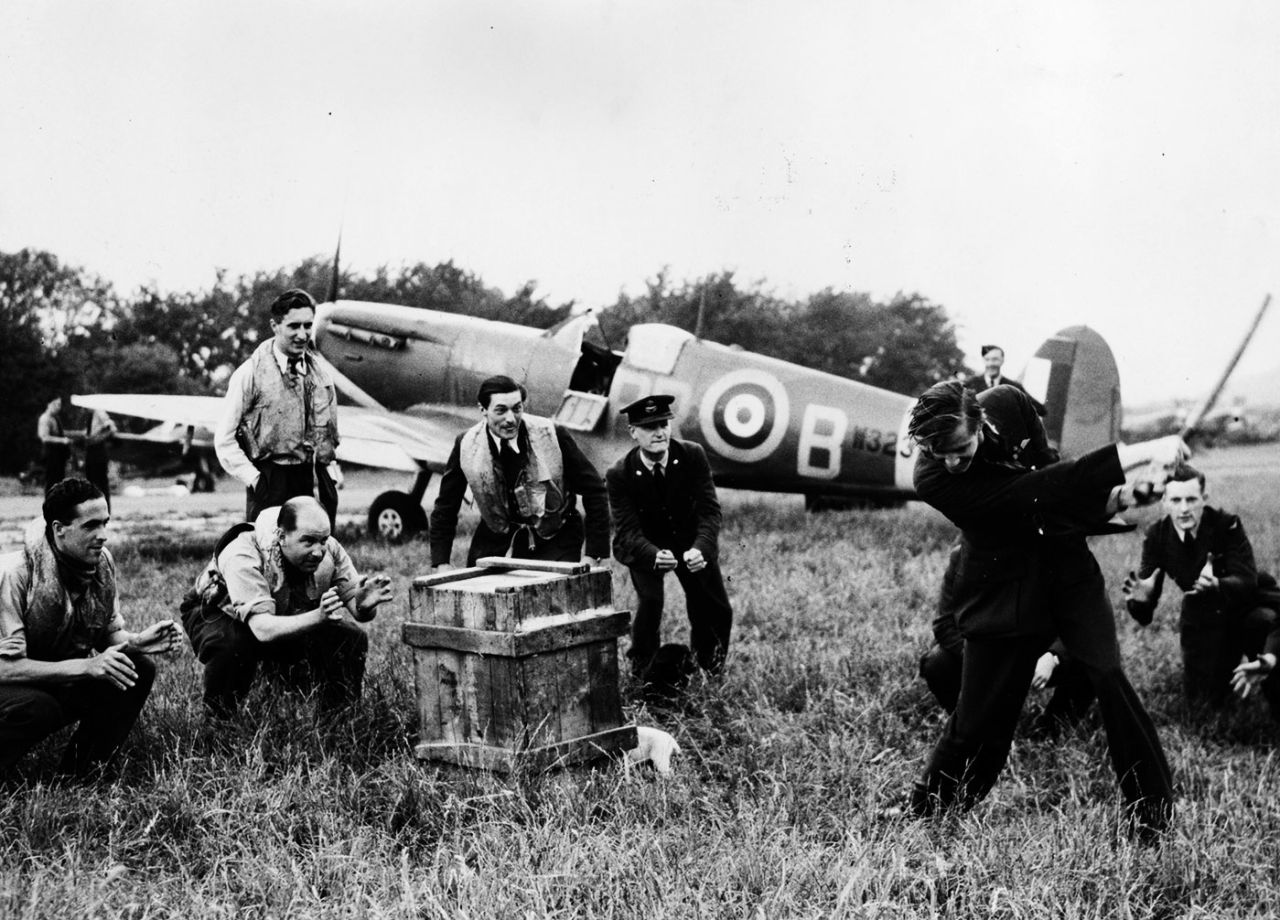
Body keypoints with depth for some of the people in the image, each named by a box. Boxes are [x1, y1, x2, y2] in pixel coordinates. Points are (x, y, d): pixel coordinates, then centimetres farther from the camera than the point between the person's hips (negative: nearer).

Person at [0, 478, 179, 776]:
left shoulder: (102, 562, -8)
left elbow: (110, 631, 5)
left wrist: (136, 642, -18)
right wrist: (87, 666, -36)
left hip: (65, 680, 6)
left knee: (140, 670, -15)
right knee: (38, 708, -38)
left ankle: (83, 767, 0)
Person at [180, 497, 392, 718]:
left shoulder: (328, 549, -22)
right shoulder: (243, 557, -38)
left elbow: (354, 603, -20)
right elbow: (263, 629, -47)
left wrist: (364, 605, -46)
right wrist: (317, 617, -63)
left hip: (289, 622, 5)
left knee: (352, 639, -15)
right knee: (232, 645, -39)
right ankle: (218, 722, -12)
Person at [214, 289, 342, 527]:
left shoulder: (320, 375, 12)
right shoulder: (251, 374, -3)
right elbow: (224, 440, -2)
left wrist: (332, 472, 8)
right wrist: (254, 479, -9)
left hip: (317, 487, 4)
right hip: (271, 486, -4)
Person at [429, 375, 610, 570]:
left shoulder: (551, 436, -18)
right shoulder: (466, 445, -12)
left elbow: (594, 490, -10)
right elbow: (444, 509, 0)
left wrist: (592, 556, -13)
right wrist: (442, 564, -8)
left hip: (555, 539, -2)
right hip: (496, 542, 2)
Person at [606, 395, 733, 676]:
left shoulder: (693, 456, -18)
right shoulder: (620, 474, -22)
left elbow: (709, 510, -22)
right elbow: (628, 532, -26)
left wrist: (701, 548, -42)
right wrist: (654, 556, -48)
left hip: (692, 542, 2)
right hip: (644, 546, -2)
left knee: (717, 612, 3)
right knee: (649, 602, -24)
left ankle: (707, 669, 37)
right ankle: (642, 672, 5)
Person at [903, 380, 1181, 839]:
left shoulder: (1008, 404, -13)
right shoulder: (933, 479, -25)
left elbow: (1044, 469, 3)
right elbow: (1039, 490, -31)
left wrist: (1117, 496, -15)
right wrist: (1134, 455, -34)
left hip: (1067, 565, 3)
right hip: (1004, 591, -3)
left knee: (1110, 678, -13)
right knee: (979, 720, -2)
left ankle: (1153, 814, 0)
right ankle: (926, 815, 22)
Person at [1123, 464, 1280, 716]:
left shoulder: (1227, 525, -26)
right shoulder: (1156, 536, -17)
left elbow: (1247, 581, -34)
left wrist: (1216, 585, -57)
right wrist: (1141, 598, -43)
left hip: (1247, 605, -3)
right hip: (1202, 617, 3)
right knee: (1202, 701, 6)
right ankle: (1230, 660, 39)